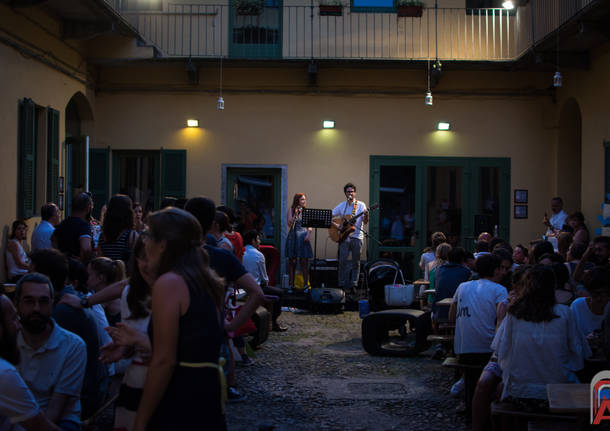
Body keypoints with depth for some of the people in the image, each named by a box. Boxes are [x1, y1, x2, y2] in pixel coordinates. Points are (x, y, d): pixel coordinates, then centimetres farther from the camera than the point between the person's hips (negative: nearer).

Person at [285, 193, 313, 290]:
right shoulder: (291, 210, 5)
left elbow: (309, 226, 10)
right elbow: (290, 224, -5)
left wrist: (308, 234, -7)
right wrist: (296, 214, -14)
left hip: (303, 238, 1)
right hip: (293, 237, -1)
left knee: (304, 262, -4)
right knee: (292, 261, 0)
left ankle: (305, 284, 1)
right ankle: (291, 285, 5)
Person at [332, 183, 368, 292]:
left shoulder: (361, 205, 4)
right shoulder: (341, 206, 10)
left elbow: (365, 222, -3)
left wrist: (366, 215, -25)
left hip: (357, 236, -1)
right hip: (344, 236, 1)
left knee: (356, 261, 0)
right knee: (343, 260, -4)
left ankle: (353, 284, 5)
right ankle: (342, 284, 1)